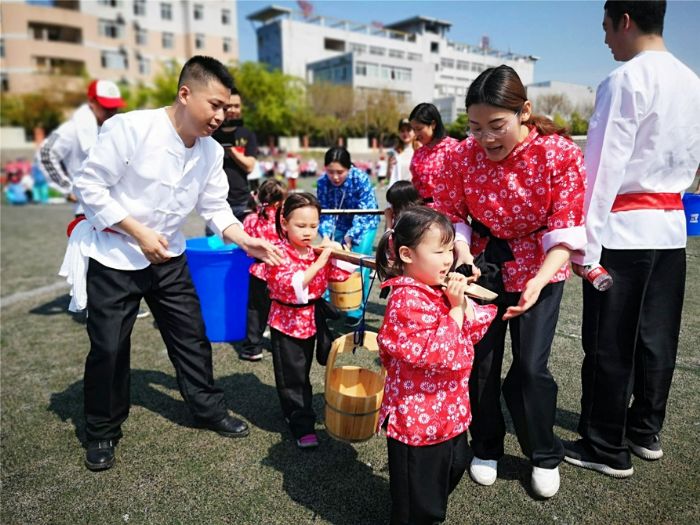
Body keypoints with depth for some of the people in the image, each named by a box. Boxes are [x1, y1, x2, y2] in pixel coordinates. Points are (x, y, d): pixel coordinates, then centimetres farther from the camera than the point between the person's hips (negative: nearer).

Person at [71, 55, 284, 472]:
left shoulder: (212, 151, -5)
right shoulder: (130, 128, -21)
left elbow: (216, 208, 0)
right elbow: (89, 186, -17)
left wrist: (247, 241, -18)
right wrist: (140, 233, -23)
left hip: (169, 256, 5)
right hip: (115, 255, -4)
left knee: (192, 335, 10)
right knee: (108, 347, 5)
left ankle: (209, 409, 30)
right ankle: (103, 432, 26)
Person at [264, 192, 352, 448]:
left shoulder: (319, 250, 0)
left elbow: (340, 275, 6)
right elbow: (292, 285, -32)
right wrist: (319, 262, -34)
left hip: (313, 318, 5)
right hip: (287, 321, -5)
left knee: (303, 372, 20)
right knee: (292, 377, 5)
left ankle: (296, 411, 41)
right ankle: (302, 425, 18)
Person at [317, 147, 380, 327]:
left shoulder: (361, 178, -29)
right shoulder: (322, 182, -20)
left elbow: (364, 212, -28)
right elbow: (324, 212, -16)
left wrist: (350, 236, -37)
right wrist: (326, 235, -32)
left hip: (363, 223, -3)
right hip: (340, 224, 3)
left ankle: (356, 310, 1)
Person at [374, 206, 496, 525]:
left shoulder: (440, 290, 4)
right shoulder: (407, 299, -25)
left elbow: (474, 331, 6)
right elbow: (438, 352, -28)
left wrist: (464, 303, -11)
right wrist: (455, 309, -22)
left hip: (449, 411, 10)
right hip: (418, 416, -9)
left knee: (452, 469, 30)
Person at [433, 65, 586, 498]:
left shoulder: (561, 154, -20)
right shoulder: (462, 156, -15)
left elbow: (564, 231, -18)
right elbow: (451, 217, -3)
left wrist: (539, 281, -33)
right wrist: (462, 253, -22)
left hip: (539, 267, -2)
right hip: (484, 263, 2)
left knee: (531, 366, -6)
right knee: (480, 361, 4)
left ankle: (545, 456, 23)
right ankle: (487, 448, 29)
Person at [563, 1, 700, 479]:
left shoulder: (625, 81, -12)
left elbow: (604, 168, -17)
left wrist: (585, 242, -15)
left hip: (623, 229, -8)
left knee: (610, 346, 2)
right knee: (656, 338, 16)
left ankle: (608, 449, 15)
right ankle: (646, 431, 31)